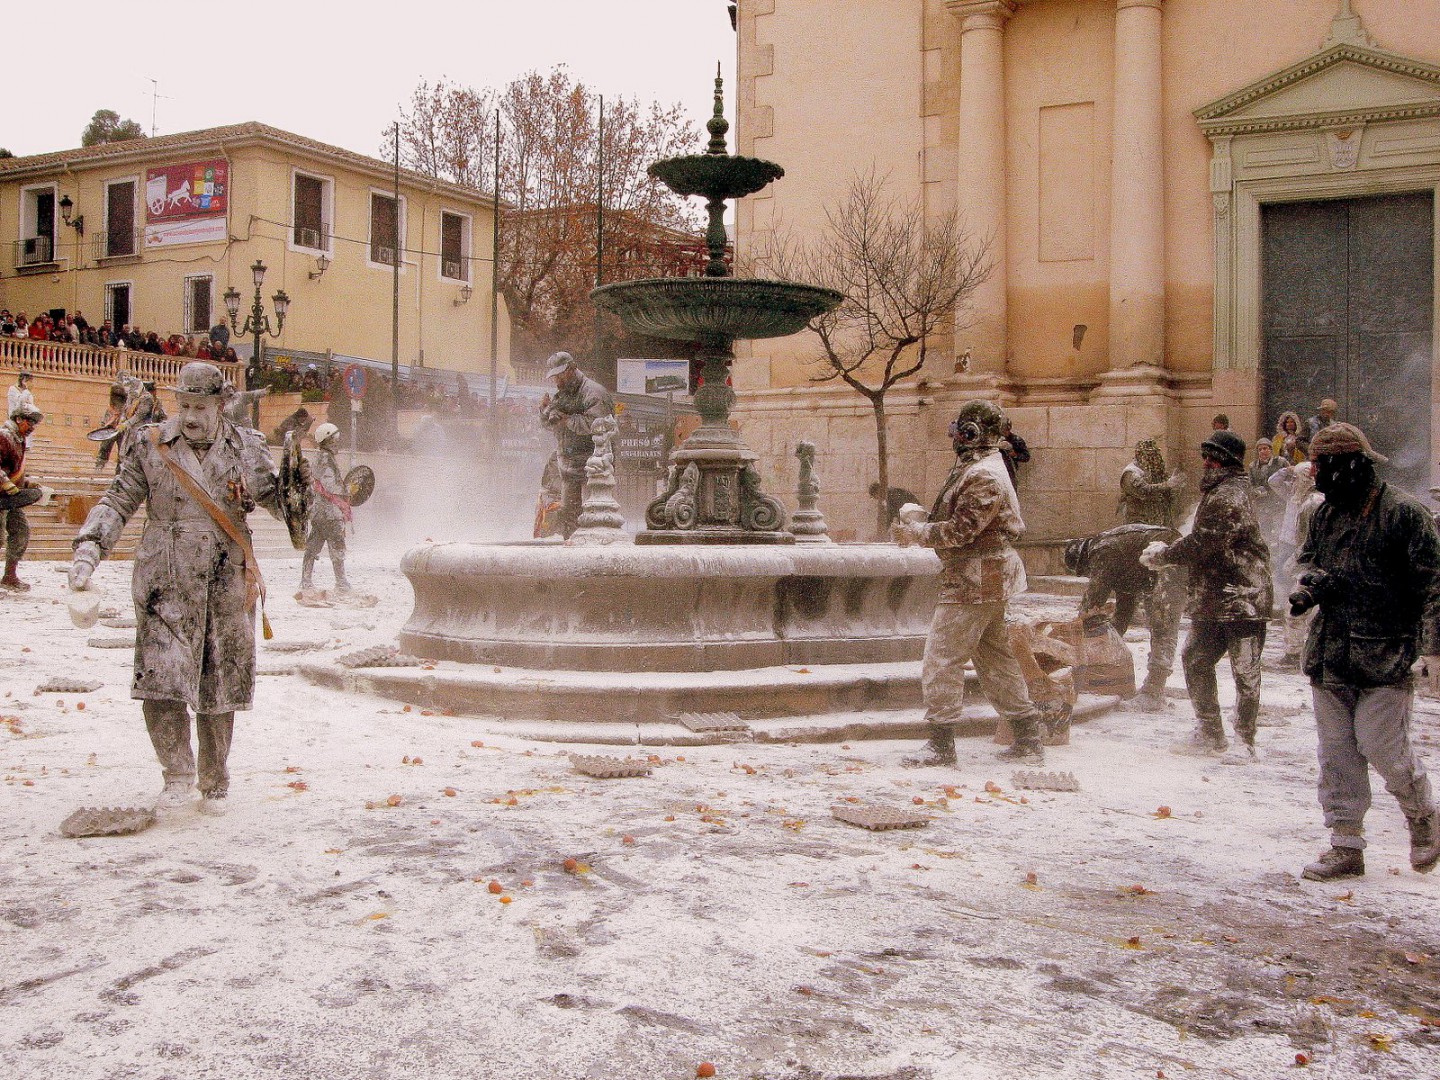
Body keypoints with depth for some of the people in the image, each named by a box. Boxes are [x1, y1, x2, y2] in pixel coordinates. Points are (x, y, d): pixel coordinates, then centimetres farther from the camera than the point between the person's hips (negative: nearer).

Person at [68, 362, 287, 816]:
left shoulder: (246, 449, 4)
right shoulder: (149, 446, 3)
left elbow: (281, 501, 6)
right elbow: (117, 501, 3)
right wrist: (89, 546, -9)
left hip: (226, 587, 1)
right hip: (164, 586, 0)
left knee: (218, 692, 7)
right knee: (159, 684, -13)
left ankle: (214, 786, 23)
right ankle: (178, 778, 5)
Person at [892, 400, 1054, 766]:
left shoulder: (983, 476, -19)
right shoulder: (976, 468, 16)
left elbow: (959, 531, -22)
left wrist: (912, 532, -12)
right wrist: (919, 524, 6)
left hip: (974, 581, -11)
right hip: (988, 580, 11)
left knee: (941, 661, -7)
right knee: (996, 660, 15)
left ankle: (941, 745, -2)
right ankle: (1029, 741, 21)